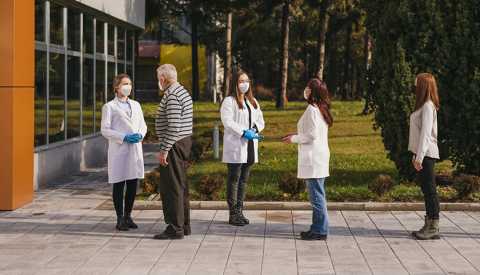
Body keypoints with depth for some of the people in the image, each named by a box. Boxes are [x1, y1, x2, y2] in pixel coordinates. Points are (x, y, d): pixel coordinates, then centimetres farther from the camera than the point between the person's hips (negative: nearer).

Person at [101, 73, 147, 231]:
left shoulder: (136, 105, 16)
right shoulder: (109, 107, 0)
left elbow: (143, 125, 18)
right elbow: (105, 130, -5)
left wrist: (140, 135, -5)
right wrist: (124, 138, -16)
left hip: (135, 149, 5)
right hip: (119, 150, -5)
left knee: (133, 184, 5)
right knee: (119, 185, 0)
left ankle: (128, 216, 18)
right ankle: (120, 219, 6)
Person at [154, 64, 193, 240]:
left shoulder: (171, 96, -17)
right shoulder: (183, 92, 15)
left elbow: (174, 126, -24)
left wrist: (164, 150, -21)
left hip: (174, 145, -10)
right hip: (185, 141, 10)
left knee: (171, 187, -6)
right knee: (181, 186, 14)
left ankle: (175, 228, -5)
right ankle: (184, 225, 19)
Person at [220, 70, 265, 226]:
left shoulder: (253, 102, 18)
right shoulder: (229, 101, -4)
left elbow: (260, 121, 15)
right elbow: (227, 121, -15)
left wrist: (254, 130, -7)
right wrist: (244, 132, -21)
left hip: (250, 146, 7)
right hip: (235, 146, -7)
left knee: (244, 180, 9)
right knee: (234, 180, -4)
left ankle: (240, 212, 14)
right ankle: (233, 214, -1)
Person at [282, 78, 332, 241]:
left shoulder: (312, 109, -15)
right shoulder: (320, 109, 14)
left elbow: (312, 135, -19)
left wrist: (294, 139, -6)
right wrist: (297, 136, 18)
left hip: (313, 157, -10)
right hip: (319, 155, 10)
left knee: (316, 195, -6)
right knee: (317, 194, 14)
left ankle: (320, 231, -2)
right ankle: (318, 228, 20)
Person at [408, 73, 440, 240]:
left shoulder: (428, 107, -14)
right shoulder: (424, 105, 16)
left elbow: (425, 133, -20)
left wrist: (420, 157, -22)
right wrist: (416, 154, 19)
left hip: (427, 154, -10)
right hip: (422, 153, 10)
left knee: (429, 190, -6)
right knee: (426, 190, 12)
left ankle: (434, 228, -3)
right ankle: (429, 226, 17)